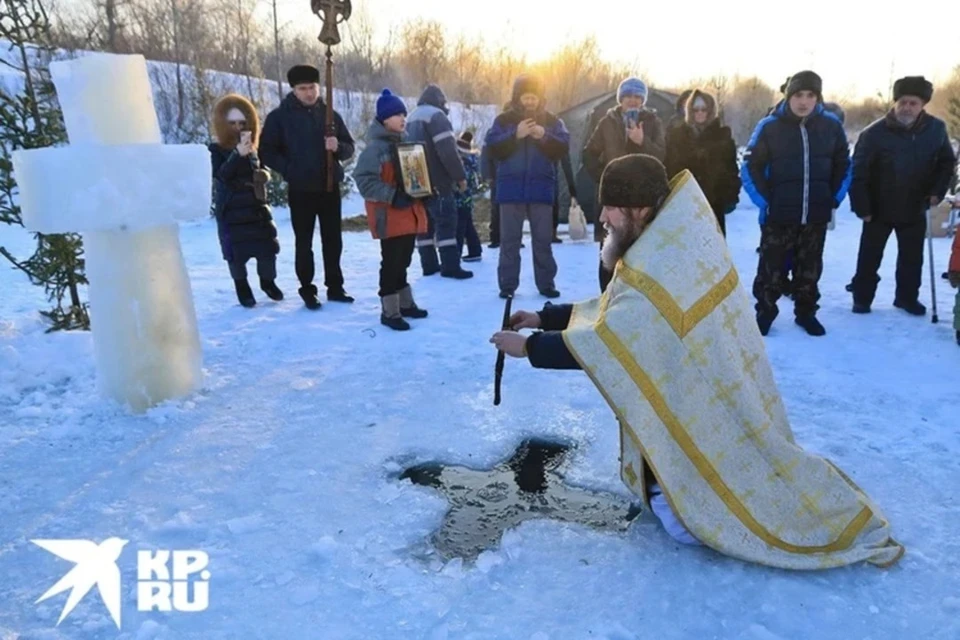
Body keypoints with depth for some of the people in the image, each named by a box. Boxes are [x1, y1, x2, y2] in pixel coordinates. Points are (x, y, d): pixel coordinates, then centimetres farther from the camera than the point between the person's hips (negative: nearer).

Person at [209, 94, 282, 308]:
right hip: (231, 212, -4)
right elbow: (221, 175, -26)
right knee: (237, 252, 1)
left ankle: (267, 281, 29)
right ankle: (241, 286, 23)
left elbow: (262, 173, 21)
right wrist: (239, 153, -37)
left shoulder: (252, 148, 8)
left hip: (257, 207, 4)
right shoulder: (216, 150, -8)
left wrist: (263, 175, -5)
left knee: (268, 247, 5)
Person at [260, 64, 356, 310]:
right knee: (304, 242, 4)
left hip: (330, 187, 3)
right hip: (300, 190, -3)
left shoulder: (330, 114, 7)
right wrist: (288, 170, -14)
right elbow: (266, 151, -2)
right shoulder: (279, 116, -2)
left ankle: (335, 287, 19)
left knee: (333, 240, 8)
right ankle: (307, 290, 13)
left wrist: (338, 148, -13)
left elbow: (349, 148, 9)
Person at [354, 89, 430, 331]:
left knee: (403, 261, 16)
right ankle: (389, 311, 6)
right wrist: (392, 195, -26)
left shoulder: (404, 143, 15)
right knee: (391, 263, -3)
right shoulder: (375, 147, -13)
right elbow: (363, 179, -20)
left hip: (409, 213, 8)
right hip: (389, 216, -8)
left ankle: (405, 303, 28)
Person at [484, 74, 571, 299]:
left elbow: (563, 148, -4)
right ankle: (507, 285, 9)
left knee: (543, 239, 5)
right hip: (511, 188, -1)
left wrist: (544, 136, -20)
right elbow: (494, 148, -8)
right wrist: (516, 135, -20)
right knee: (510, 239, 2)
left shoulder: (552, 121, 7)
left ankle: (546, 284, 13)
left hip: (541, 188, 1)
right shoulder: (504, 120, 3)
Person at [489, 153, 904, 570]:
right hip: (711, 394, 9)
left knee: (684, 525, -1)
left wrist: (529, 346, -15)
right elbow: (613, 311, 8)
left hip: (707, 408, -9)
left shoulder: (660, 275, -30)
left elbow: (602, 345, -28)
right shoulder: (675, 246, 0)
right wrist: (544, 318, 5)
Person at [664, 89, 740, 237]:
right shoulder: (676, 134, 6)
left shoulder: (722, 135, 6)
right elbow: (669, 166, 2)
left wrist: (731, 195, -5)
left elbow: (731, 168, 4)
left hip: (713, 200, 0)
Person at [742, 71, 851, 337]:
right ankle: (765, 312, 20)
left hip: (817, 215, 3)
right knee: (771, 267, 5)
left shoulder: (831, 125, 1)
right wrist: (765, 202, -8)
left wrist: (834, 199, 5)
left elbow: (843, 165, 12)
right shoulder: (770, 126, -8)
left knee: (810, 267, 13)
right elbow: (750, 167, -5)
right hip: (778, 215, -2)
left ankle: (806, 312, 28)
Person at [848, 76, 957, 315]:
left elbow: (947, 162, 8)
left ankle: (907, 297, 28)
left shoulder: (936, 129, -8)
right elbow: (858, 173, -16)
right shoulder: (874, 133, -19)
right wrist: (862, 207, -17)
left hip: (915, 209, 3)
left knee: (912, 257, 12)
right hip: (879, 209, -3)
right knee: (869, 257, 6)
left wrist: (937, 191, -3)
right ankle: (862, 299, 19)